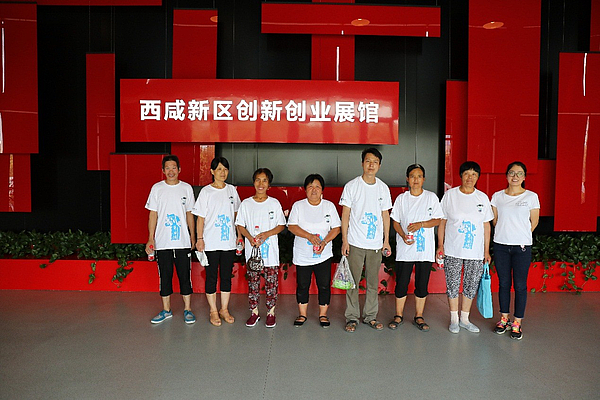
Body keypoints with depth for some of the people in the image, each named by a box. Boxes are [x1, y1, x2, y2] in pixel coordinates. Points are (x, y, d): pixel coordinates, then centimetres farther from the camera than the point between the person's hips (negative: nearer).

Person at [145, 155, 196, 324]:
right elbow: (153, 214, 4)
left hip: (183, 241, 0)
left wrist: (193, 236, 9)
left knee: (185, 275, 3)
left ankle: (187, 309, 16)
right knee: (165, 276, 8)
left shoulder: (186, 188, 5)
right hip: (162, 242, 0)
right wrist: (151, 238, -2)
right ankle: (166, 310, 21)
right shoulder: (157, 188, 3)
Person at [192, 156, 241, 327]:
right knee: (211, 276, 5)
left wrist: (239, 235, 11)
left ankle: (224, 309, 23)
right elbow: (200, 218, -4)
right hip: (211, 243, -3)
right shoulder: (206, 191, -4)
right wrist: (199, 239, -10)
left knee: (226, 276, 10)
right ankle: (213, 311, 18)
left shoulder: (232, 190, 7)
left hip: (229, 241, 3)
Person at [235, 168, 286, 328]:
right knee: (253, 282, 6)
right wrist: (250, 237, -13)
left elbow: (281, 225, 3)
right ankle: (254, 311, 20)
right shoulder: (246, 203, 4)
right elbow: (240, 226, 5)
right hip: (252, 249, 1)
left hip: (270, 250, -1)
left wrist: (267, 234, -13)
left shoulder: (274, 203, 2)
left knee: (271, 282, 2)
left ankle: (271, 312, 16)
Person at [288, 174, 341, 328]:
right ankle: (302, 314, 24)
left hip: (324, 255, 1)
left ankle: (323, 314, 21)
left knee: (324, 286, 4)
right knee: (302, 286, 8)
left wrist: (324, 242, -15)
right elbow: (292, 226, -7)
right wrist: (309, 236, -20)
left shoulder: (329, 206, 4)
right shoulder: (298, 206, 1)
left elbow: (336, 228, 1)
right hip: (302, 256, 0)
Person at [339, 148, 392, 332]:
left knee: (373, 282, 10)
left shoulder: (383, 188, 7)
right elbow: (345, 214, -2)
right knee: (352, 281, 2)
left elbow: (385, 215, 12)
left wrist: (386, 240, 8)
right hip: (355, 243, -3)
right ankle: (352, 317, 14)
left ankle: (370, 316, 23)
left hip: (376, 243, 3)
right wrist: (344, 240, -7)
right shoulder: (351, 186, -3)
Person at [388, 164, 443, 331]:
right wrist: (403, 235, -12)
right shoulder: (401, 198, 5)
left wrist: (421, 224, -15)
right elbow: (395, 221, 6)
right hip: (405, 249, 0)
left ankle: (419, 316, 22)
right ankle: (399, 316, 19)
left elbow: (437, 220, 2)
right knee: (401, 284, 3)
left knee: (422, 285, 7)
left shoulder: (431, 197, 3)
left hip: (425, 249, 0)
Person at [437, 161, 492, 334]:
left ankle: (464, 319, 24)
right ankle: (454, 319, 19)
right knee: (453, 285, 4)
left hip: (475, 252, 2)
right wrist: (440, 245, -3)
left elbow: (486, 225, 9)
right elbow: (442, 222, 2)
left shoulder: (482, 198, 6)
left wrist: (486, 250, 7)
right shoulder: (450, 195, 0)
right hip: (452, 251, -2)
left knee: (471, 286, 8)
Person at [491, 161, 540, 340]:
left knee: (520, 285, 1)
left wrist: (521, 236, 6)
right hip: (501, 245, 2)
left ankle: (517, 323, 13)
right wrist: (505, 233, 6)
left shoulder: (531, 197, 0)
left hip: (522, 246, -2)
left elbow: (534, 222, 6)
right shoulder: (497, 196, 6)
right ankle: (504, 319, 23)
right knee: (504, 283, 10)